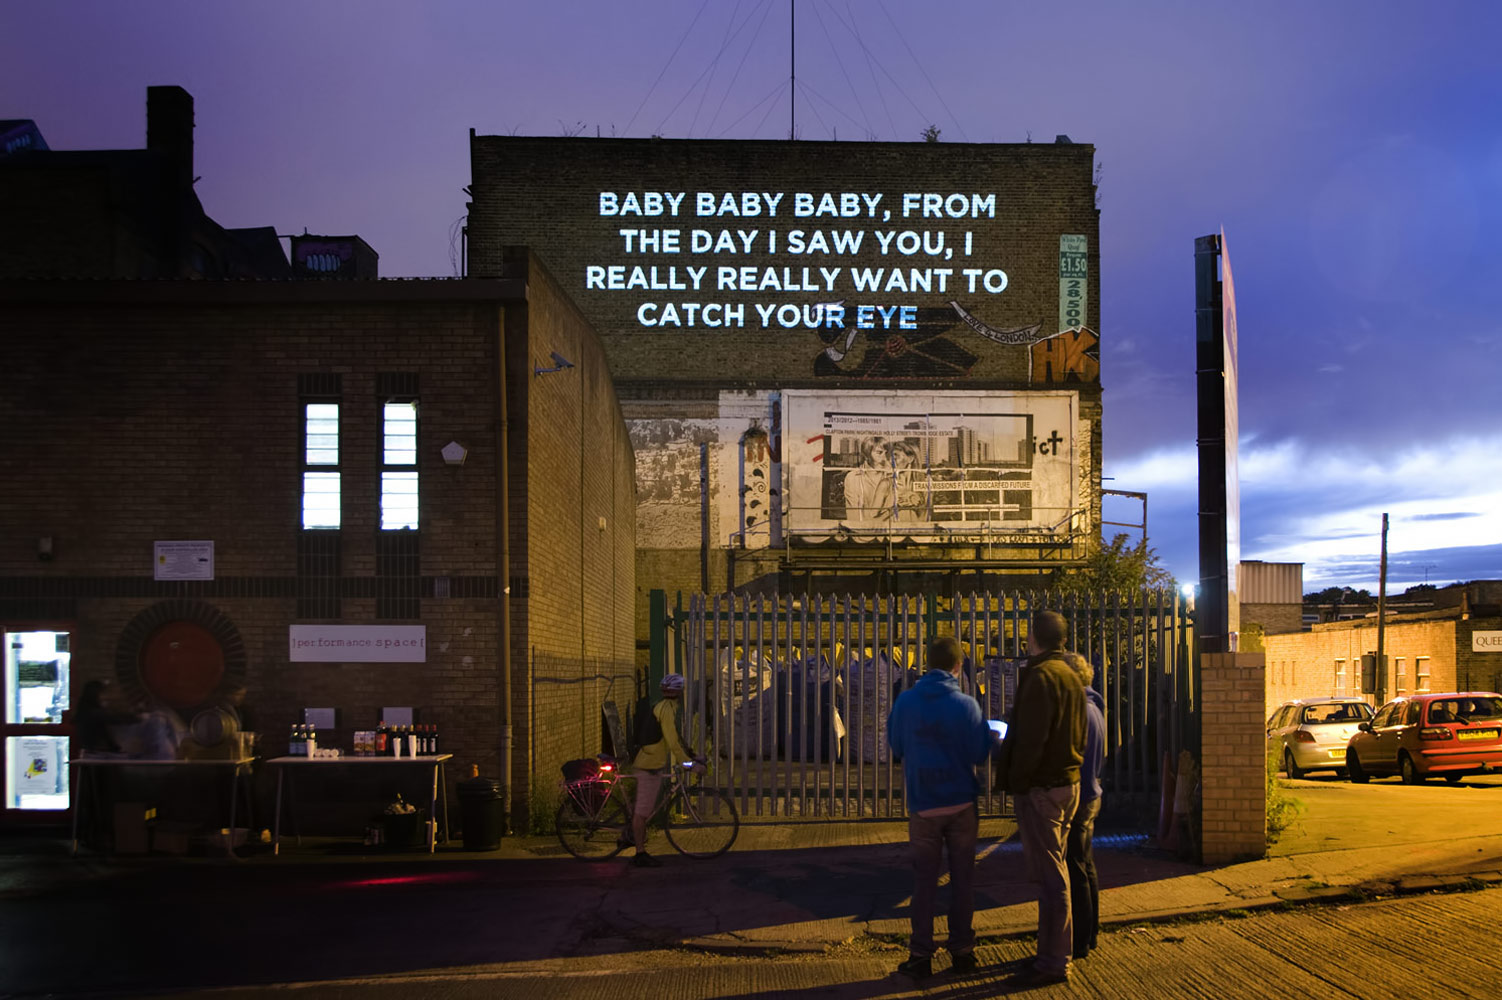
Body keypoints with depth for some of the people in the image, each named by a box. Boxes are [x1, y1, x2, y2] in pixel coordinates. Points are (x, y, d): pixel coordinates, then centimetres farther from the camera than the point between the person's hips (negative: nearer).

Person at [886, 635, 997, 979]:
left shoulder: (906, 701, -4)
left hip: (923, 803, 1)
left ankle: (921, 955, 6)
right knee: (962, 878, 9)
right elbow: (979, 754, -6)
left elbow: (895, 747, 7)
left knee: (924, 880, 7)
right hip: (961, 802, -1)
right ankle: (962, 950, 13)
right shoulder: (965, 704, -10)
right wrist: (990, 737, 14)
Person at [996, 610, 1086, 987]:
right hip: (1068, 783, 10)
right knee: (1051, 869, 17)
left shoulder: (1039, 676, -16)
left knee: (1049, 875, -6)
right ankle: (1055, 951, 25)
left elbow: (1030, 739, -21)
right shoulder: (1071, 677, 14)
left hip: (1041, 787, -10)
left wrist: (1016, 781, -12)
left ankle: (1053, 963, -1)